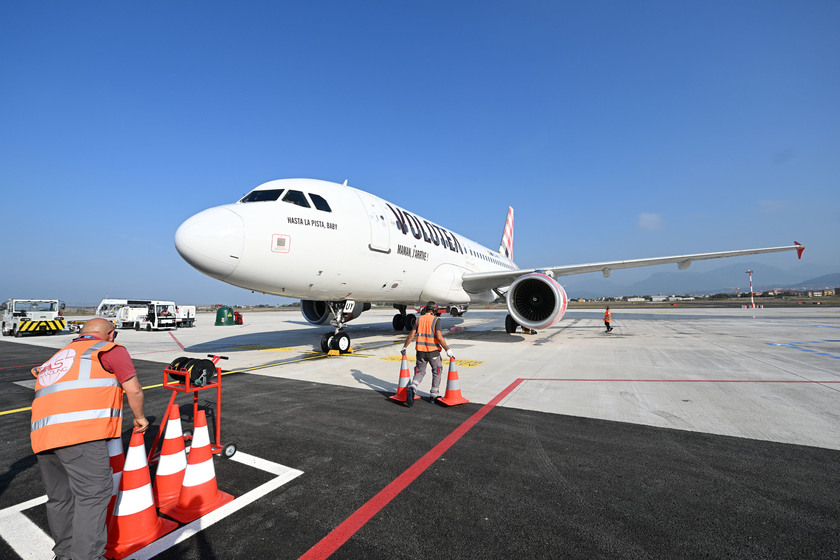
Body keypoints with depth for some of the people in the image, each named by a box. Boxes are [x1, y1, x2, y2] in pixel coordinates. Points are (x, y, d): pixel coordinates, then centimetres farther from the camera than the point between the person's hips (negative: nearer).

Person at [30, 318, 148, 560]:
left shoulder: (58, 356, 31)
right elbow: (134, 390, 3)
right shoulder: (110, 349, 9)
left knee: (60, 497, 18)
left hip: (42, 434, 8)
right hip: (80, 431, -8)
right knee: (94, 493, -5)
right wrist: (140, 417, 19)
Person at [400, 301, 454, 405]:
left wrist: (404, 347, 12)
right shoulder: (436, 320, -6)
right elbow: (439, 337, -18)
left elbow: (411, 335, 2)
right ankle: (433, 396, 21)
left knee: (420, 372, 13)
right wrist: (448, 350, -11)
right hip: (433, 351, -3)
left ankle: (411, 390, -13)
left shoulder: (419, 319, 5)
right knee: (436, 372, 17)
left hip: (420, 351, 3)